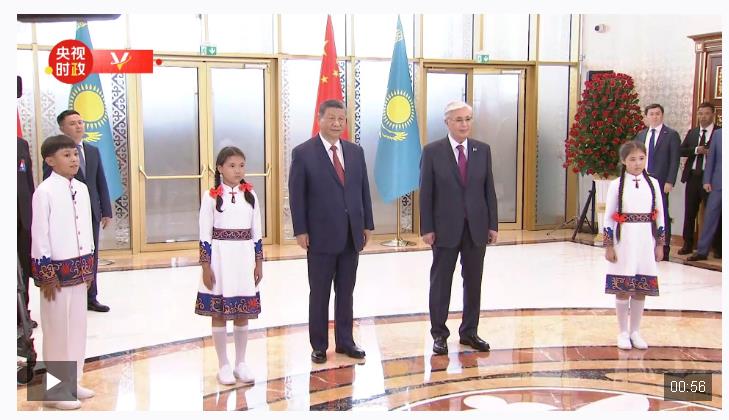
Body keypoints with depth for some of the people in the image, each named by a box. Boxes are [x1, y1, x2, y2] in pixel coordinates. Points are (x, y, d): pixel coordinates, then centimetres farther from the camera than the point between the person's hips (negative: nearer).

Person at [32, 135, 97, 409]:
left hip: (79, 268, 7)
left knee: (77, 326, 13)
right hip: (57, 270, -7)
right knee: (57, 329, 2)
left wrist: (89, 267, 13)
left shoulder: (81, 189, 7)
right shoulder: (45, 191, -12)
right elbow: (39, 235, -13)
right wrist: (46, 275, -13)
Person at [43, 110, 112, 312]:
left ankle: (90, 298, 20)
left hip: (92, 212, 5)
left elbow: (101, 183, 12)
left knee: (91, 257, 10)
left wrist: (106, 211, 8)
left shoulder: (93, 151, 11)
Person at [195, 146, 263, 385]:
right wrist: (205, 266, -9)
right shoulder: (212, 196, -4)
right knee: (219, 313, 4)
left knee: (243, 313, 8)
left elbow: (256, 233, 9)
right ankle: (223, 365, 15)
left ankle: (241, 363, 20)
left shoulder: (250, 195, 6)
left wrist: (259, 262, 7)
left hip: (244, 258, 3)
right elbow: (205, 235, -5)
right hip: (220, 258, -3)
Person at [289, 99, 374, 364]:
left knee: (346, 292, 12)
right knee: (319, 293, 6)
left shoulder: (355, 151, 9)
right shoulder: (303, 153, -5)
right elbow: (296, 195, -6)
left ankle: (345, 341, 24)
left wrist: (367, 224, 7)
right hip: (321, 235, -4)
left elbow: (363, 190, 11)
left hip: (351, 234, 4)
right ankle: (319, 346, 17)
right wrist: (300, 230, -11)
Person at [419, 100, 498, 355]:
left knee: (473, 282, 9)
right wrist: (426, 228, -8)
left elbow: (489, 189, 7)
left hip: (477, 227, 3)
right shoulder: (432, 152, -4)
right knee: (441, 282, 5)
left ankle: (469, 332, 22)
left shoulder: (483, 150, 6)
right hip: (445, 228, -3)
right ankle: (439, 334, 16)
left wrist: (493, 224, 3)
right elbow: (426, 193, -4)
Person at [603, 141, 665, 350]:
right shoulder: (616, 185, -3)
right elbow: (608, 216, -2)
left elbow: (660, 215, 8)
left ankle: (635, 331, 21)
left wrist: (660, 244, 7)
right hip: (624, 241, -2)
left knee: (641, 289, 8)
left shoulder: (653, 183, 5)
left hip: (646, 241, 2)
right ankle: (623, 333, 15)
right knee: (622, 289, 2)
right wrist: (608, 246, -5)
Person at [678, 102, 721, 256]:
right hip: (693, 176, 5)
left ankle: (717, 247, 9)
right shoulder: (692, 132, 13)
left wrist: (709, 151, -24)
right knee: (689, 212, 9)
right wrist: (696, 150, -12)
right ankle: (688, 244, 19)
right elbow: (681, 150, 3)